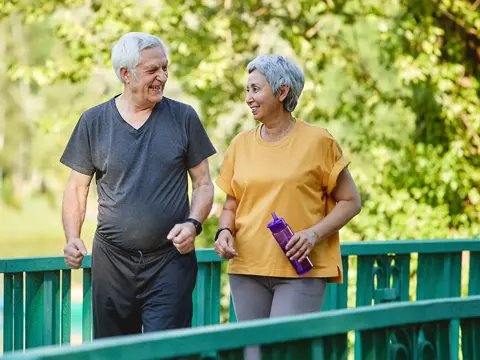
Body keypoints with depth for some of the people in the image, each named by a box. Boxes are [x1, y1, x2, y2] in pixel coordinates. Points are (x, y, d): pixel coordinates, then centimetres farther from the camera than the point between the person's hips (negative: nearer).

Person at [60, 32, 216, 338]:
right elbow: (77, 188, 8)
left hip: (170, 259, -2)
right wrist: (72, 238, -8)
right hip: (112, 261, 2)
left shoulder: (183, 118, 3)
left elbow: (203, 184, 7)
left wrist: (193, 224, -12)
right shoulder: (94, 122, 4)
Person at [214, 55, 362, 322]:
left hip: (301, 271, -4)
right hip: (247, 270, 4)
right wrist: (225, 231, -4)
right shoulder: (241, 144, 11)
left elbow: (350, 202, 2)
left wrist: (314, 233, -14)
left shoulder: (318, 141, -1)